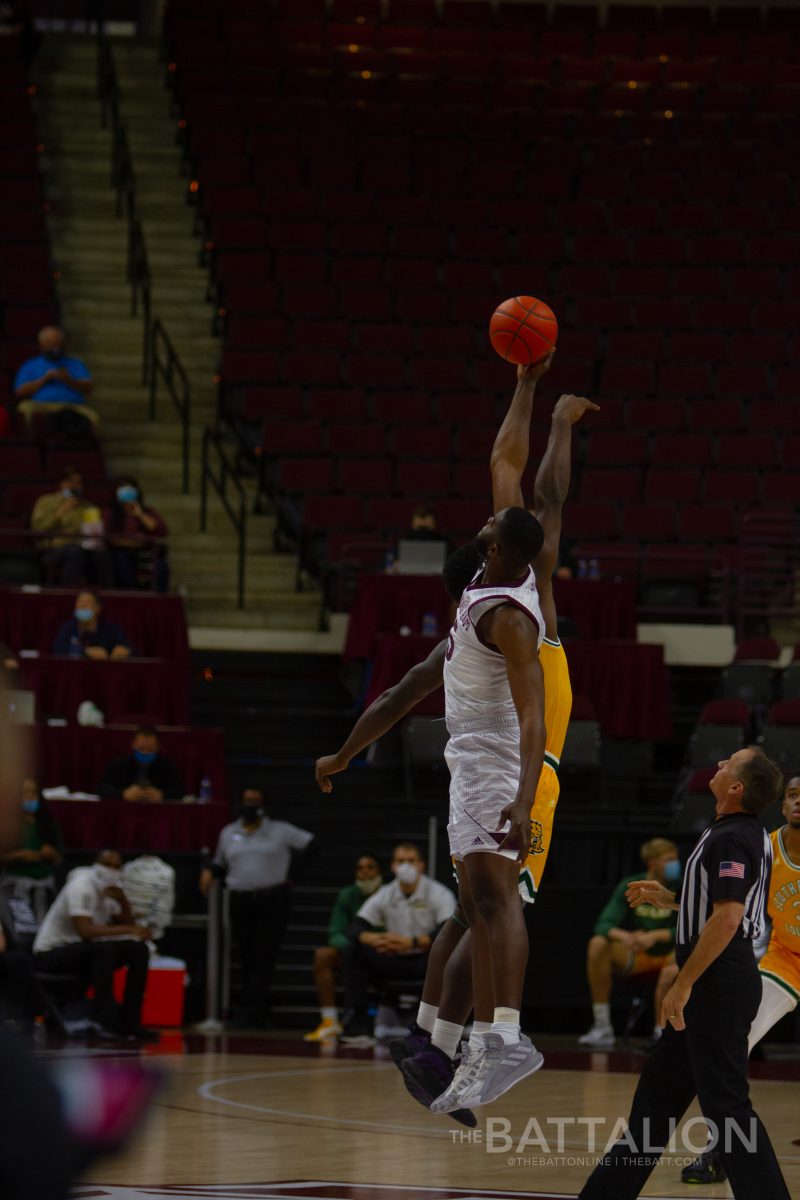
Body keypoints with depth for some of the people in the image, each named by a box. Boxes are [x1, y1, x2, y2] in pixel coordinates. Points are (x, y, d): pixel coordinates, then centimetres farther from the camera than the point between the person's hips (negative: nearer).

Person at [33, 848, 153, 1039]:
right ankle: (104, 1021, -34)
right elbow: (85, 930, -35)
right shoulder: (81, 887, -21)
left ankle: (129, 1021, -4)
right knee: (105, 949, -35)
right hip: (51, 952, -9)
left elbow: (128, 925, 6)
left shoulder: (108, 888, 5)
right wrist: (129, 930, -34)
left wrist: (122, 900, -12)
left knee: (138, 950, -4)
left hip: (81, 949, 9)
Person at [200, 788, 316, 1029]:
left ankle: (248, 1014, -14)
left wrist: (293, 874, 5)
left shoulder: (280, 831, 5)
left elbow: (310, 844, 9)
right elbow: (220, 862, 21)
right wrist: (209, 872, -1)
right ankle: (259, 1015, 11)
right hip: (240, 902, 3)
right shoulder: (229, 833, 14)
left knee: (262, 960, -10)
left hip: (273, 901, -3)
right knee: (247, 960, 3)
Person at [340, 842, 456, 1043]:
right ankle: (356, 1024, -23)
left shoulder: (439, 894, -10)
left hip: (426, 961, -4)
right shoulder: (384, 895, 1)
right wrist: (371, 938, -33)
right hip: (394, 961, 4)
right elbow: (356, 927, -7)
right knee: (351, 951, -18)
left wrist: (412, 942, -39)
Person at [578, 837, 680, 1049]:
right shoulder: (630, 886, -3)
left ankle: (661, 1030, -24)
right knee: (598, 944, -24)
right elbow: (603, 925, -10)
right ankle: (602, 1028, -22)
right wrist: (623, 936, -33)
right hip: (636, 957, 2)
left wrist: (656, 936, -33)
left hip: (668, 957, -2)